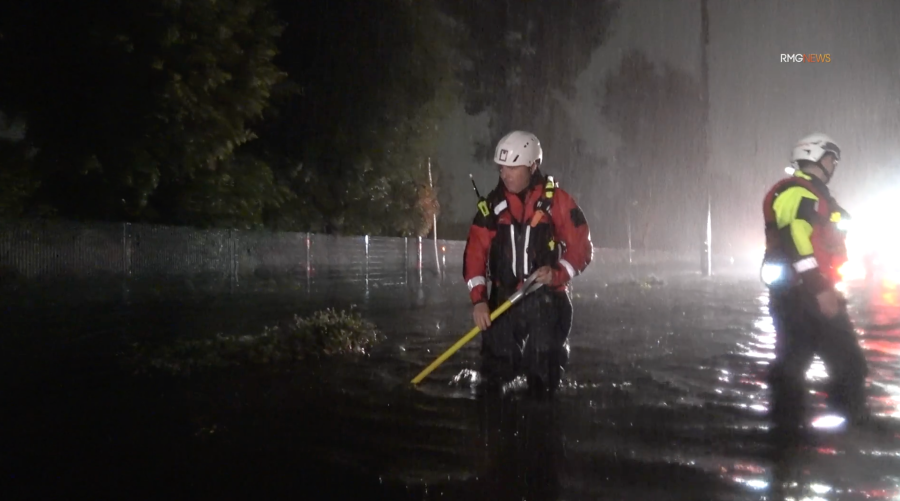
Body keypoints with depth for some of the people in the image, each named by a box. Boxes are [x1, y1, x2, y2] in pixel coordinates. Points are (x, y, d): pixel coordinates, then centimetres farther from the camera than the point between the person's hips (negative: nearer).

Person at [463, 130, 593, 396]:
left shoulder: (556, 200, -7)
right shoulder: (492, 204, 2)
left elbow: (581, 245, -6)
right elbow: (476, 251, -2)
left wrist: (558, 273, -24)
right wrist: (478, 299, -14)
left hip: (547, 300, -3)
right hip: (504, 300, 3)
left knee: (544, 376, 5)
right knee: (495, 371, 6)